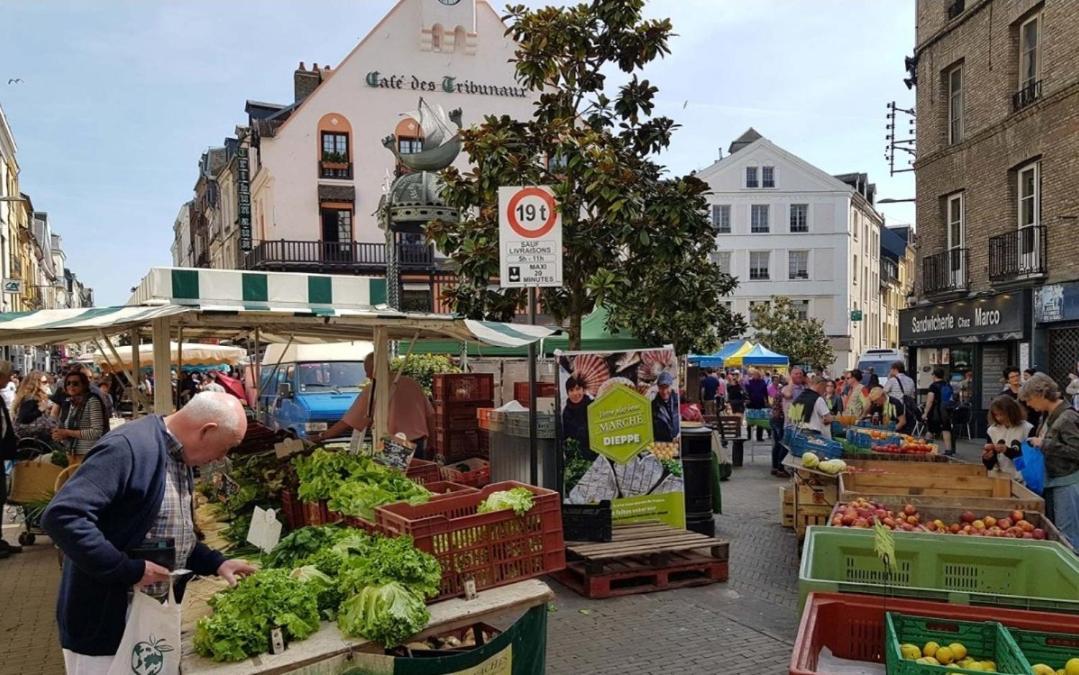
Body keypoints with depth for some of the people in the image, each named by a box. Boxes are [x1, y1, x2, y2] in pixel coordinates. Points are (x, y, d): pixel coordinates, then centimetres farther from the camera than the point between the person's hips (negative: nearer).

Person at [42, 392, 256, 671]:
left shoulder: (179, 457, 7)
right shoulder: (127, 448, -24)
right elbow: (61, 516, -33)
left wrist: (215, 563, 6)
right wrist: (130, 570, -29)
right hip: (105, 626, -9)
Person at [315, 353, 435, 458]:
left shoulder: (373, 389, -5)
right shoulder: (412, 383, 8)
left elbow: (348, 422, -2)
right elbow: (430, 415, 9)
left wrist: (321, 436, 8)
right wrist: (429, 442, 16)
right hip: (419, 445, 5)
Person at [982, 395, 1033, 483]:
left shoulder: (1027, 429, -7)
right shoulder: (992, 430, 2)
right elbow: (990, 465, 4)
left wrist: (1007, 450, -20)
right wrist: (986, 458, -19)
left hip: (1022, 481, -3)